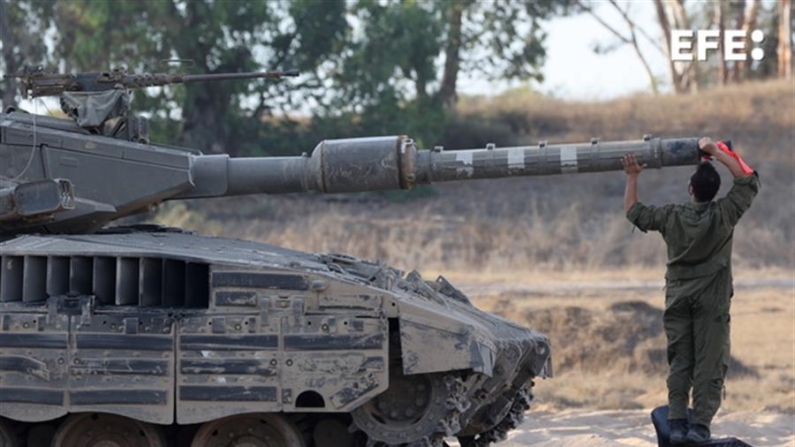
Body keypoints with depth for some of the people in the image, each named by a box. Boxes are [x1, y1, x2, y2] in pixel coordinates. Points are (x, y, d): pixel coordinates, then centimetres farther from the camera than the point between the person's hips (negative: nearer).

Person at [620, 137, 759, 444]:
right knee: (709, 362, -1)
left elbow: (633, 211, 9)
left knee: (679, 362, 7)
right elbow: (748, 179, -1)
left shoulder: (671, 217, -5)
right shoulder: (724, 215, -10)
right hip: (712, 301, -2)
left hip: (678, 298, 2)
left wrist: (632, 177, 19)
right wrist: (717, 152, -1)